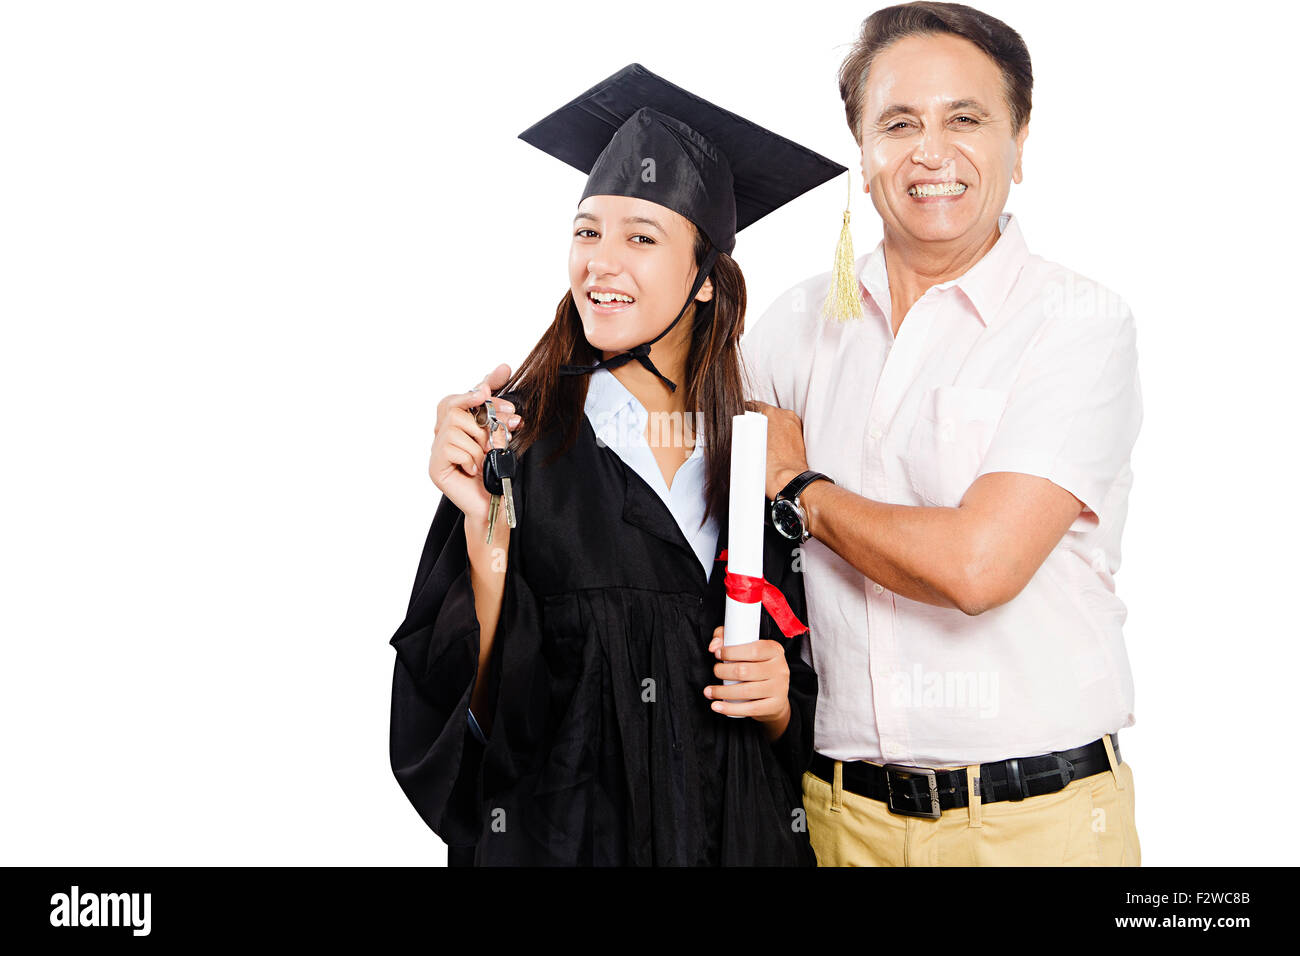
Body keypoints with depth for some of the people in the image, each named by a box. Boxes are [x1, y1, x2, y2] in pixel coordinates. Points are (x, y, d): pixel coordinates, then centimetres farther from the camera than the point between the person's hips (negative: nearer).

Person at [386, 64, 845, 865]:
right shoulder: (510, 435, -10)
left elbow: (802, 724, 6)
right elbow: (482, 706, -14)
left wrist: (777, 702, -13)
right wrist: (486, 530, -24)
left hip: (740, 832, 3)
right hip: (557, 835, -2)